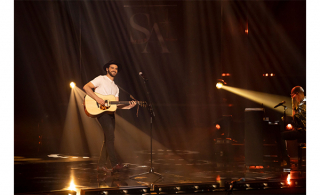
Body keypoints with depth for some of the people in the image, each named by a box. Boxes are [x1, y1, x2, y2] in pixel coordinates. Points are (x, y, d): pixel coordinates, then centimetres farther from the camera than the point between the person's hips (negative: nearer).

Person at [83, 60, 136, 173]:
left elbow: (116, 105, 18)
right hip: (101, 111, -8)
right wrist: (97, 98, -20)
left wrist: (128, 107, 1)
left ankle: (101, 165, 11)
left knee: (108, 139, 5)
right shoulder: (101, 79, 2)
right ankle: (115, 164, -22)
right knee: (110, 136, -18)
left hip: (110, 113, 8)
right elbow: (86, 87, -11)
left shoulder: (115, 87, 24)